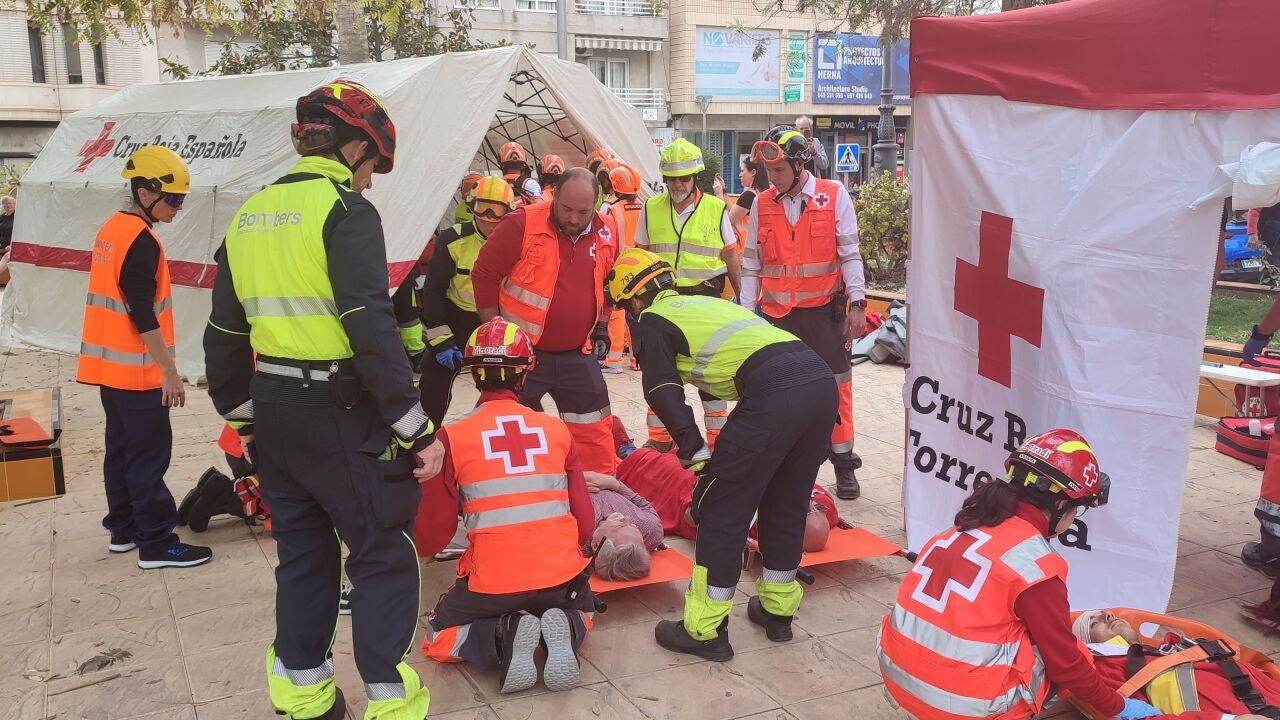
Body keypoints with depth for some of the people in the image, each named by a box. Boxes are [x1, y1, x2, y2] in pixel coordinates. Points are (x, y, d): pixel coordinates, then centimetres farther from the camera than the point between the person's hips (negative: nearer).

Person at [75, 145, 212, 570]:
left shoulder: (112, 230, 11)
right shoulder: (141, 240, -19)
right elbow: (142, 314, -22)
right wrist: (169, 370, -18)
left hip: (110, 364, 10)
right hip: (137, 371, -10)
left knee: (122, 448, 17)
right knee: (149, 455, -5)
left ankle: (124, 529, 27)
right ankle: (157, 544, 0)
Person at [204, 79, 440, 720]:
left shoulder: (249, 216, 11)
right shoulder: (345, 210, -12)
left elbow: (224, 333, 16)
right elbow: (372, 330, -20)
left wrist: (241, 415, 25)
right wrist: (417, 429, -17)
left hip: (275, 412, 8)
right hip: (341, 412, -7)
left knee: (303, 548, 19)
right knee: (382, 555, 4)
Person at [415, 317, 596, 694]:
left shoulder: (453, 437, -6)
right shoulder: (557, 429, 1)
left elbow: (435, 532, -1)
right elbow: (585, 524, 4)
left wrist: (419, 548, 23)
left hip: (491, 584, -2)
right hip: (562, 576, 2)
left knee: (439, 638, 26)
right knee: (581, 611, 35)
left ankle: (504, 636, -5)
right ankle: (563, 628, -1)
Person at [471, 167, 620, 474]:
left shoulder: (607, 233, 0)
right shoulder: (522, 225, -16)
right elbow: (484, 274, -9)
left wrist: (602, 325, 13)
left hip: (578, 356, 4)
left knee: (594, 429, 11)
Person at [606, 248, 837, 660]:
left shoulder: (653, 320, 13)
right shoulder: (705, 303, 34)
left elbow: (665, 396, 1)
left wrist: (698, 456, 2)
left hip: (773, 392, -8)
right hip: (822, 381, 8)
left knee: (722, 512, 4)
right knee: (786, 505, 23)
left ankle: (704, 631, 12)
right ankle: (778, 610, 35)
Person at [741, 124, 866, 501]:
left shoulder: (834, 196, -3)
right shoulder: (762, 204, 5)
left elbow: (850, 253, -3)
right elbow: (752, 263, 9)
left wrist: (857, 303, -9)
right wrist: (746, 310, 5)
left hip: (824, 310, -2)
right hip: (777, 313, 3)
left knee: (835, 384, 1)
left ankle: (844, 463, 13)